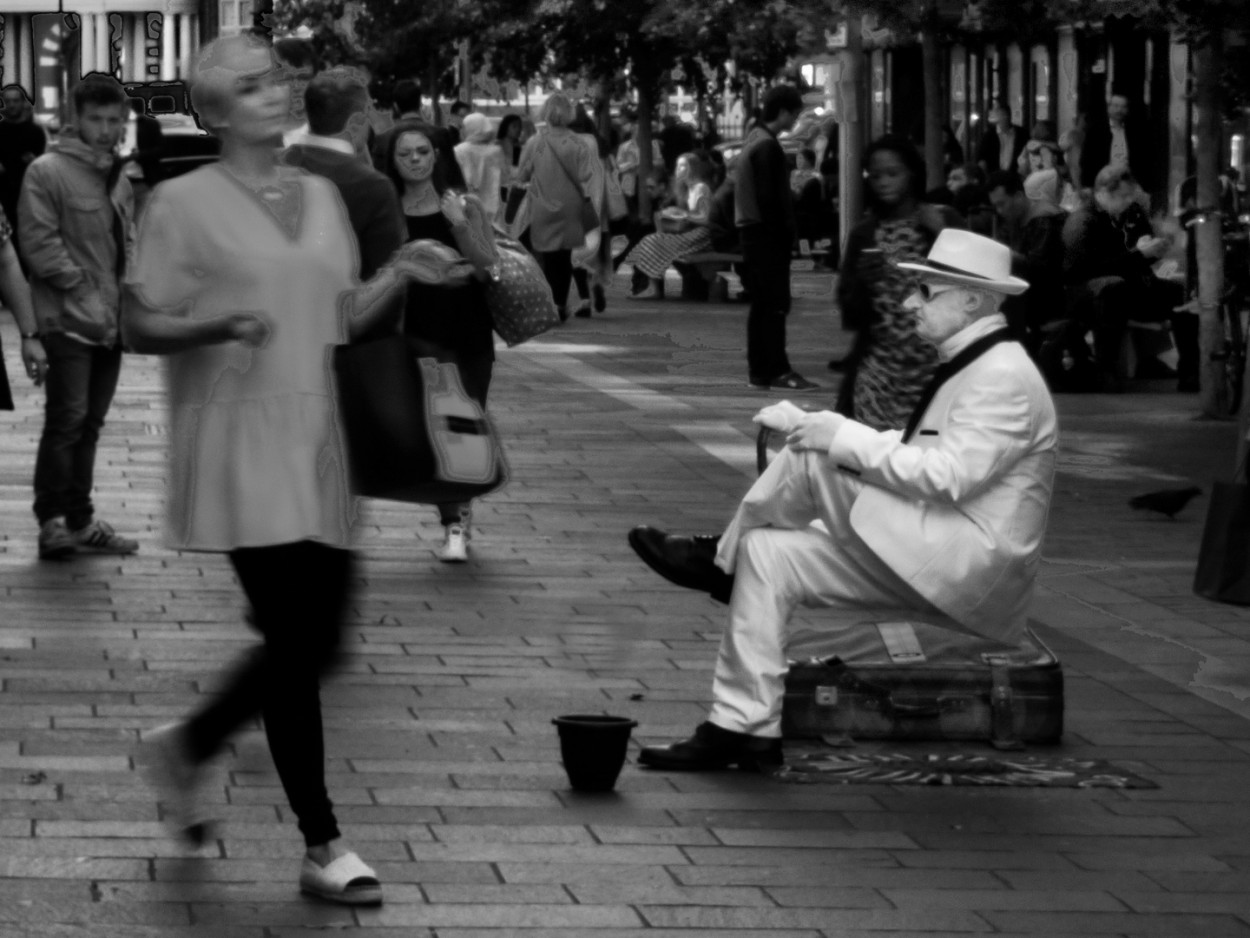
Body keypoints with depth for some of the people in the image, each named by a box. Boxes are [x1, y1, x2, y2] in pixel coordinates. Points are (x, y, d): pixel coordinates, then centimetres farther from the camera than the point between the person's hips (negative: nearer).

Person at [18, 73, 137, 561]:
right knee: (67, 418, -10)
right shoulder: (47, 172, -9)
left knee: (90, 423, 12)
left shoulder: (120, 180, 14)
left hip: (110, 321, 7)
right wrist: (78, 286, -17)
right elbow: (38, 242, -14)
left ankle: (80, 520, 19)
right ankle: (52, 521, -5)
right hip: (67, 320, -7)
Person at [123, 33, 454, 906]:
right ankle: (323, 847, -1)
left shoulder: (321, 197, 13)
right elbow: (140, 326, -5)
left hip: (316, 445, 6)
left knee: (316, 643, 5)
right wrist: (219, 324, -23)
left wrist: (395, 279, -2)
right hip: (238, 449, -6)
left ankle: (187, 748, 30)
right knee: (297, 642, -10)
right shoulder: (185, 203, -5)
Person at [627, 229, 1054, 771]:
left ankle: (720, 558, 4)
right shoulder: (969, 368, 17)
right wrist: (811, 426, 6)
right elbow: (919, 466, 17)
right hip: (926, 565, 10)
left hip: (970, 569, -10)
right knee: (768, 554, 1)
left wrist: (843, 438, -19)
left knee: (815, 460, -19)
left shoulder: (1005, 379, -15)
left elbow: (946, 475, -25)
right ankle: (744, 729, -1)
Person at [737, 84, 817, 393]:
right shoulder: (767, 147, -14)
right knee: (775, 304, -9)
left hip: (753, 231, 10)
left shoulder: (754, 140, 17)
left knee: (761, 304, 11)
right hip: (767, 232, -10)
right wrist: (784, 233, -16)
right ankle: (777, 371, -10)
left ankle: (759, 371, 13)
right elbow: (770, 197, -19)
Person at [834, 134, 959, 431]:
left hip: (934, 361, -2)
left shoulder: (942, 221, 2)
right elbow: (849, 306, 9)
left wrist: (941, 235, -12)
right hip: (880, 361, 2)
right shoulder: (864, 233, 9)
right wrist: (863, 281, -11)